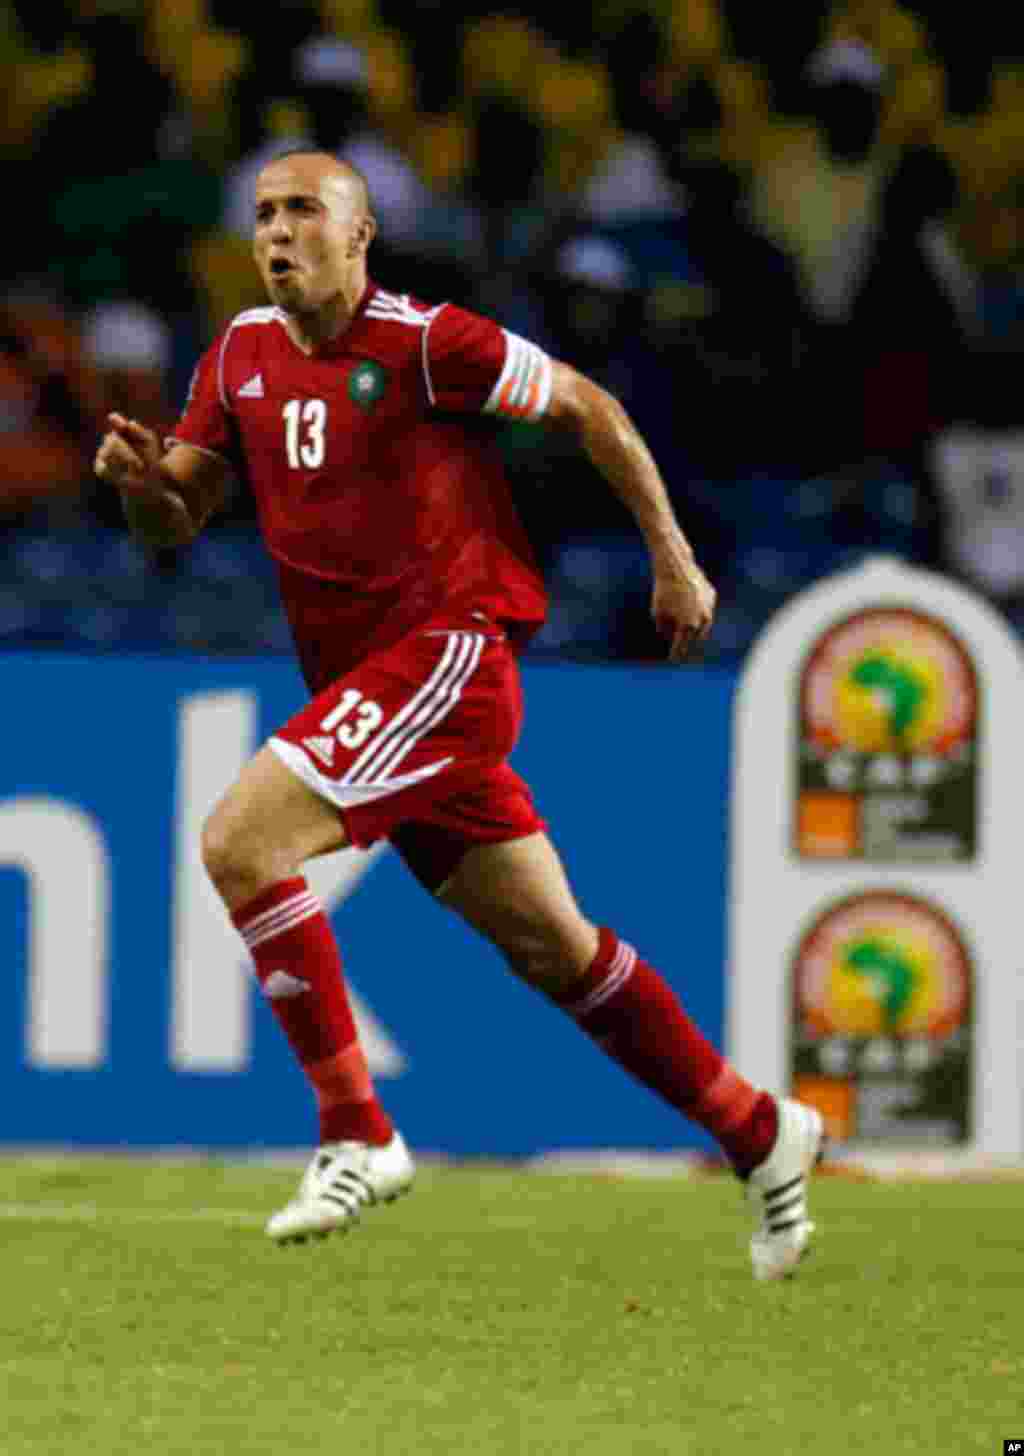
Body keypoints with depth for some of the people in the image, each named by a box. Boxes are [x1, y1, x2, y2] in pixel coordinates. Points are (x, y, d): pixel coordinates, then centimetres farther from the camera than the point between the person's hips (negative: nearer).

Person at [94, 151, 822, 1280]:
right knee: (549, 944, 10)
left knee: (238, 844, -21)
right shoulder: (240, 356, 10)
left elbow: (588, 409, 0)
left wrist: (672, 560, 3)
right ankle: (759, 1134, 22)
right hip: (357, 677, 7)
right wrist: (142, 478, -10)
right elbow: (177, 518, 14)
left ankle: (356, 1136, -16)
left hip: (450, 647, -7)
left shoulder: (424, 341, -10)